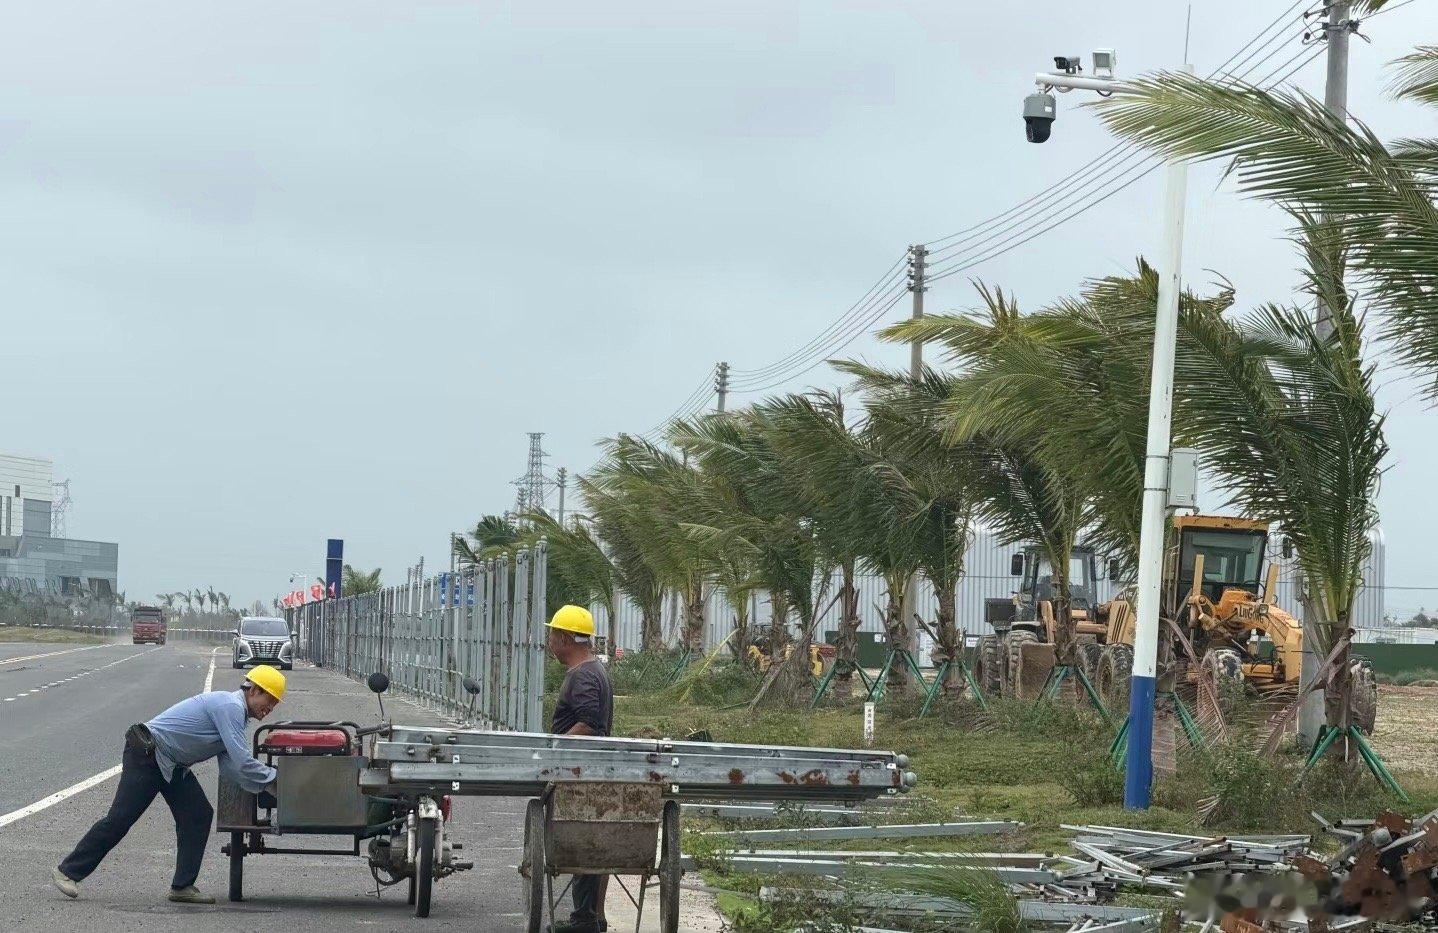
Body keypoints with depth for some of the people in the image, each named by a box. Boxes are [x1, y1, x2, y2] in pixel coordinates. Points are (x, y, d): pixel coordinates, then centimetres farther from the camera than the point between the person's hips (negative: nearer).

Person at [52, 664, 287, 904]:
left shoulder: (235, 713, 12)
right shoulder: (229, 707, -19)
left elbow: (230, 765, 4)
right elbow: (242, 762, -25)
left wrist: (265, 786, -6)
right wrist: (273, 778, -15)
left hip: (173, 766, 10)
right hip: (146, 756, -10)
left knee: (199, 815, 0)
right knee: (120, 818, -8)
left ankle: (183, 887, 2)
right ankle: (69, 871, 3)